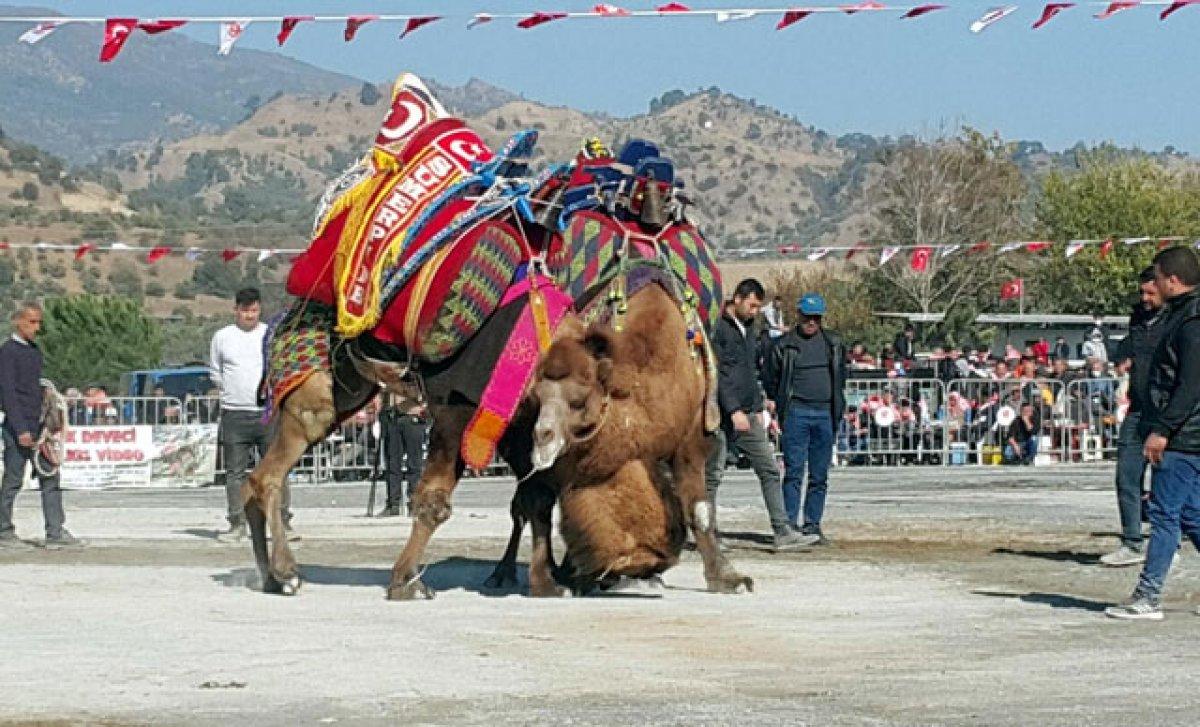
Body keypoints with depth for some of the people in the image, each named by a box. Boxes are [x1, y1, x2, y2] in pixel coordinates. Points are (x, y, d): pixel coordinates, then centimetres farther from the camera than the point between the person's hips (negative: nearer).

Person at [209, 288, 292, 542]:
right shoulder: (222, 337, 9)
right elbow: (215, 373, 18)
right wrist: (230, 390, 8)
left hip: (269, 413, -1)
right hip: (234, 414, 1)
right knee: (235, 471, 3)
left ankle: (283, 521, 1)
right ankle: (238, 524, 8)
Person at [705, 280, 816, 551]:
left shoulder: (747, 330, 17)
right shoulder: (718, 328, -9)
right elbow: (717, 373, -17)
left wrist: (758, 409, 18)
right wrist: (734, 410, -21)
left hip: (747, 416, 8)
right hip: (721, 416, -8)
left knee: (770, 470, 0)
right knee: (712, 475, 0)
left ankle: (783, 533, -3)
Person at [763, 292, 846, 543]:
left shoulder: (833, 344, 12)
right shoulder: (785, 345, 2)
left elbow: (841, 375, 21)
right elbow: (770, 380, 9)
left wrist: (836, 405, 12)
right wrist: (784, 403, 4)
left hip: (825, 414, 3)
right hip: (796, 412, -3)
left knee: (820, 475, 5)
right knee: (794, 471, -9)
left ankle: (812, 524, 10)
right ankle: (790, 524, -9)